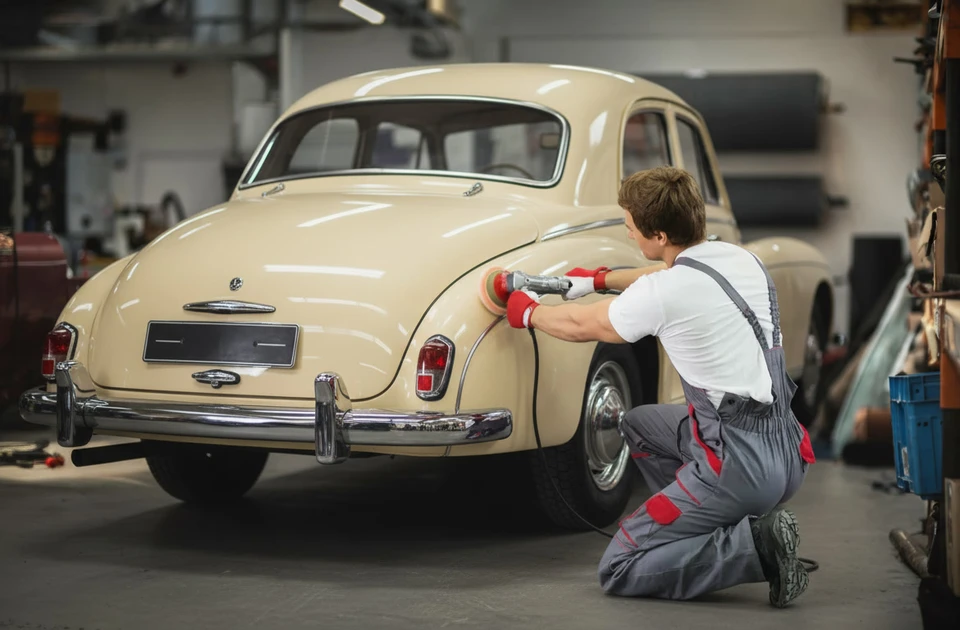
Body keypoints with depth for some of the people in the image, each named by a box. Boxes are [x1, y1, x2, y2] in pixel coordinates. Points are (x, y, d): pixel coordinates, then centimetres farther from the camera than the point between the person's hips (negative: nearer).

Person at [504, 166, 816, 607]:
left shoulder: (663, 295, -16)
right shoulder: (739, 257, 6)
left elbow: (579, 326, 2)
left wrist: (529, 313, 22)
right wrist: (599, 280, 40)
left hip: (740, 466, -8)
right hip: (788, 453, 8)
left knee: (618, 572, 1)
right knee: (638, 424, 29)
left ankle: (755, 547, -11)